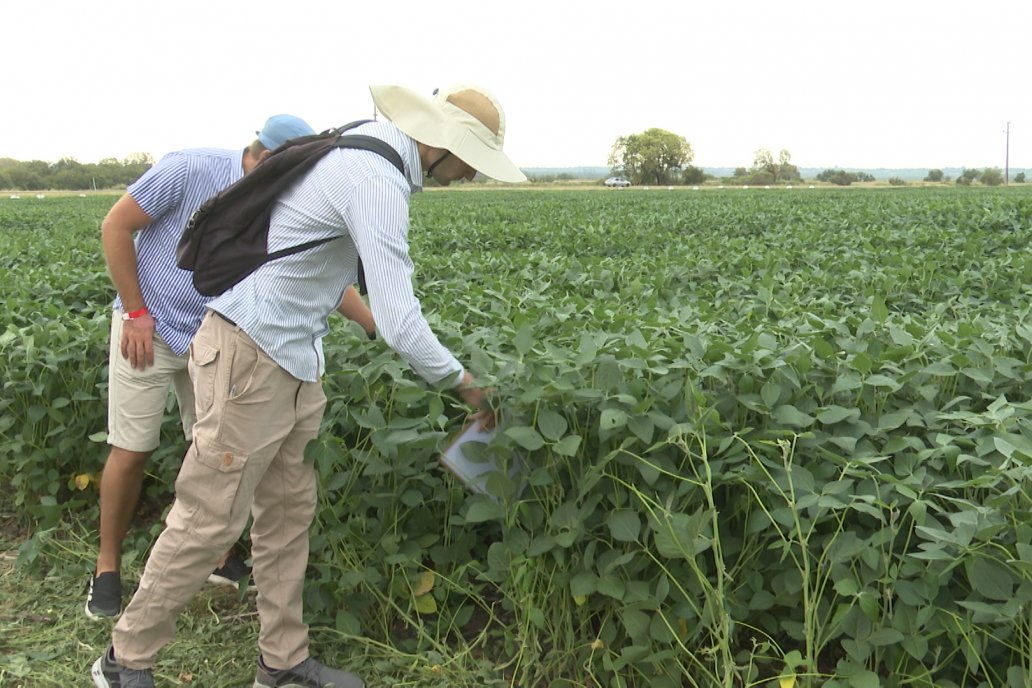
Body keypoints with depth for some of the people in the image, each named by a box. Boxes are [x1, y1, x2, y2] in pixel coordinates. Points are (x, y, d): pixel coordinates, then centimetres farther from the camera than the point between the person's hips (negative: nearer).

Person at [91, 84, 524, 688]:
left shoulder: (363, 145, 8)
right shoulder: (379, 183, -24)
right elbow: (400, 327, -28)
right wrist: (462, 380, -11)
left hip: (288, 353, 10)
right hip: (252, 354, -10)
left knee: (288, 508, 14)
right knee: (211, 518, 1)